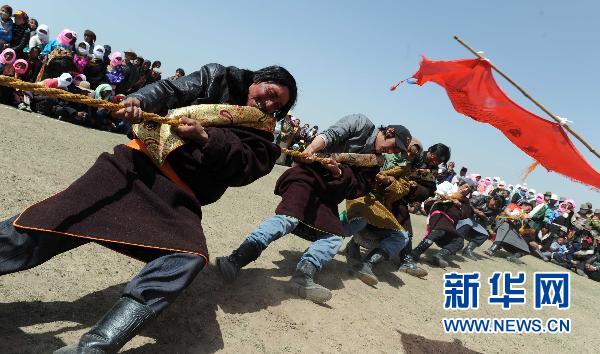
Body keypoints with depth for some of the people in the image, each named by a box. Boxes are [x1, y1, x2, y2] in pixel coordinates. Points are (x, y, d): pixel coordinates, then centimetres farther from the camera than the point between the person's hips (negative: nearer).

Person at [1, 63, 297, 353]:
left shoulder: (260, 136, 17)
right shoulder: (218, 77, 18)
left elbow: (243, 169, -2)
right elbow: (170, 91, 6)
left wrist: (204, 137, -14)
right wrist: (138, 101, -16)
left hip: (178, 196, 0)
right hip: (138, 164, 1)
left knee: (190, 256, -29)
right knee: (47, 224, -15)